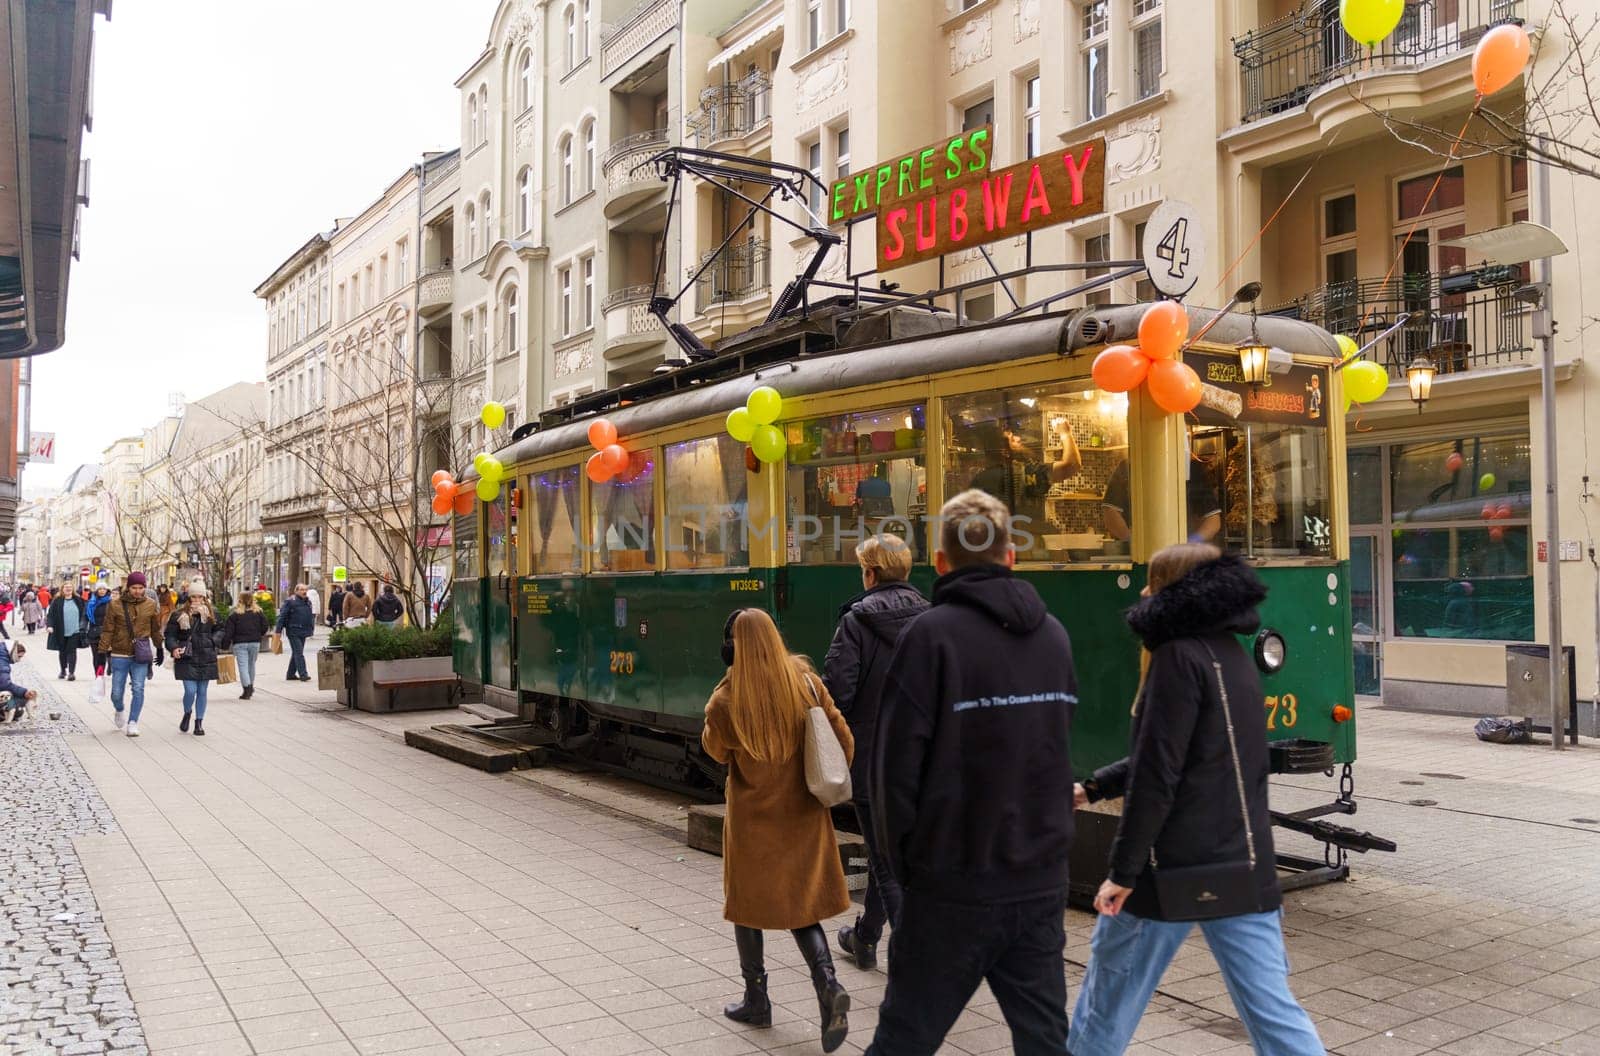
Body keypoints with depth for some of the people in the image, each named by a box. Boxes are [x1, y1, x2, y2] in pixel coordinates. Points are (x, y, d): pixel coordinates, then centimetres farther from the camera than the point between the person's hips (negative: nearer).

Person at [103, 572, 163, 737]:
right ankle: (119, 711, 37)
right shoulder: (116, 605, -4)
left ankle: (133, 722, 1)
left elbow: (156, 630, 13)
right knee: (117, 692, 5)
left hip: (141, 655, 0)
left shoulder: (151, 605, 2)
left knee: (138, 689, -9)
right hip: (119, 655, 0)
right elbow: (108, 631, -2)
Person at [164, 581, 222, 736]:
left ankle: (199, 723, 21)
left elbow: (219, 630, 15)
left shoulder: (212, 613, 5)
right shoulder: (179, 614, -2)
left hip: (206, 659, 2)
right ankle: (187, 714, 23)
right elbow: (170, 634, -1)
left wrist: (213, 641, -3)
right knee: (190, 690, -9)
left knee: (202, 691, 8)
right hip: (186, 659, -2)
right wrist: (173, 648, -18)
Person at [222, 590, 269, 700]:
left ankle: (247, 689, -13)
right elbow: (264, 627, 5)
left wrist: (226, 644, -2)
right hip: (255, 642, 3)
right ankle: (251, 687, 29)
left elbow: (228, 631, -7)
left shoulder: (235, 614, -6)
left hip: (239, 643, -3)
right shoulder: (259, 612, 1)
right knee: (251, 664, 18)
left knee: (243, 666, -3)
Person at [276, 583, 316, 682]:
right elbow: (282, 616, -11)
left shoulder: (308, 602, 14)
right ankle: (303, 674, -14)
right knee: (298, 653, -12)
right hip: (294, 632, -8)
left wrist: (312, 627, 19)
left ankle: (291, 674, 22)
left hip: (303, 632, 8)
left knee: (296, 653, 13)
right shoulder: (290, 602, -9)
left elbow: (311, 616, 25)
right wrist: (278, 630, -14)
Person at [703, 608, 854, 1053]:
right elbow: (843, 740, -2)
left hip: (753, 817, -3)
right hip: (804, 814, 3)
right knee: (801, 904, 15)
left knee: (747, 904, 16)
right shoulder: (806, 682, -8)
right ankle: (828, 984, -6)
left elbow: (715, 749, 3)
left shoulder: (728, 699, -17)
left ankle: (756, 1000, 25)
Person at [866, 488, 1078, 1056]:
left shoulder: (932, 635, -13)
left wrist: (904, 861, -2)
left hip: (954, 886, -5)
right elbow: (1059, 741, 11)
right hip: (1043, 880, 5)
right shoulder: (1054, 634, 6)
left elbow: (896, 763, -14)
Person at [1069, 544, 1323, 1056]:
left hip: (1175, 866, -8)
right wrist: (1091, 788, 24)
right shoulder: (1234, 655, 13)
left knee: (1109, 999, 11)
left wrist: (1123, 871, -14)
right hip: (1245, 864, 8)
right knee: (1273, 1009, 9)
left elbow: (1156, 775, -18)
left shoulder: (1180, 657, -14)